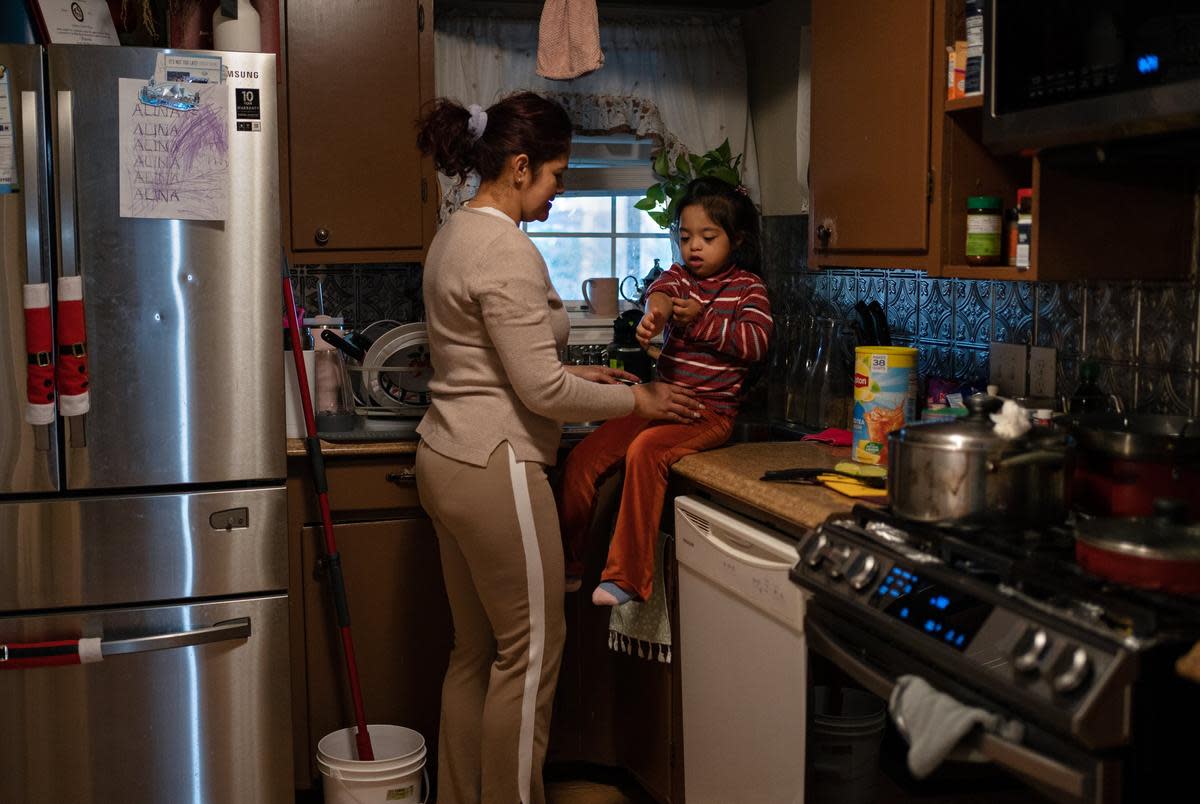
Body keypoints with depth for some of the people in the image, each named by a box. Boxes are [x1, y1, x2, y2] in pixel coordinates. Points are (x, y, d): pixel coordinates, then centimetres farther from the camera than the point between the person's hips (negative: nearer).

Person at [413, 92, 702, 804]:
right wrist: (636, 402, -7)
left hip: (449, 456, 11)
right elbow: (541, 390, -19)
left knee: (476, 649, 18)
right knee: (531, 651, 2)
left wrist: (573, 375, 17)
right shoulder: (507, 250, -18)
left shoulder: (457, 233, 14)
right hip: (494, 468, -10)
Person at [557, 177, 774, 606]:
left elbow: (756, 341, -11)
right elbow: (662, 290, -11)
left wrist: (701, 320, -14)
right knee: (583, 457, -9)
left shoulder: (748, 287, 4)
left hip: (709, 412, -6)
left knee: (644, 450, -34)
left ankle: (627, 576, -30)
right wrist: (654, 313, -35)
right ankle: (568, 566, 6)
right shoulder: (679, 276, 14)